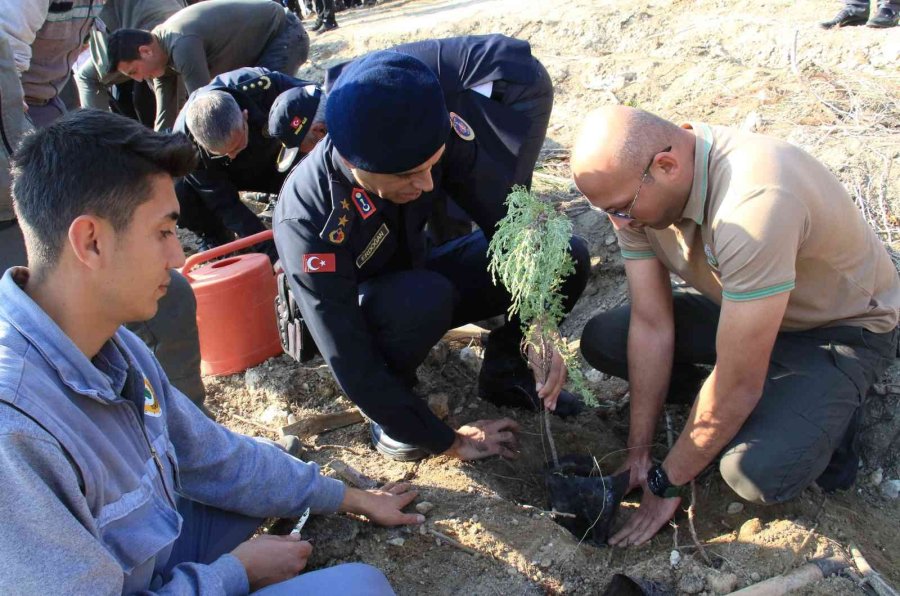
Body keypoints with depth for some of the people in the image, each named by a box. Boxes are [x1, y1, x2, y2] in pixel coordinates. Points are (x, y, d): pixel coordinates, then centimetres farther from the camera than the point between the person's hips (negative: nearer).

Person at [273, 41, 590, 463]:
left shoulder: (437, 135, -28)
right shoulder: (306, 220, -37)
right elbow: (351, 364, -30)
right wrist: (448, 441, -22)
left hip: (417, 274, 4)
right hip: (357, 312, -4)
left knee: (567, 256, -15)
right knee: (425, 298, -39)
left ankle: (503, 371, 7)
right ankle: (386, 412, -8)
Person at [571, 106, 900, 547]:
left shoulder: (754, 203, -40)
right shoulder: (632, 187, -17)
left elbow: (738, 386, -33)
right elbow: (651, 325, -11)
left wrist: (666, 483, -20)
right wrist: (638, 454, -9)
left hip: (844, 325, -6)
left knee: (757, 473, -29)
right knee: (601, 340, -8)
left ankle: (828, 412, 3)